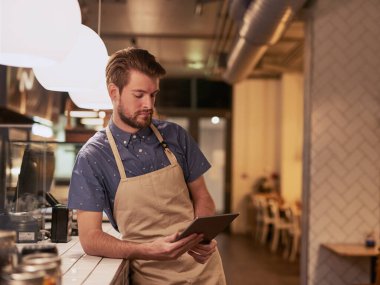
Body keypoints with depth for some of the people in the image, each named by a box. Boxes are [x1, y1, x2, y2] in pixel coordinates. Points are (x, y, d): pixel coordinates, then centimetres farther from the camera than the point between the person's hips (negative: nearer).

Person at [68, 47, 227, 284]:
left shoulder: (175, 136, 1)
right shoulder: (92, 158, -9)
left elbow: (202, 197, 8)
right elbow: (90, 239, -11)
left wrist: (203, 235, -12)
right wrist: (148, 251, -25)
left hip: (204, 265, 3)